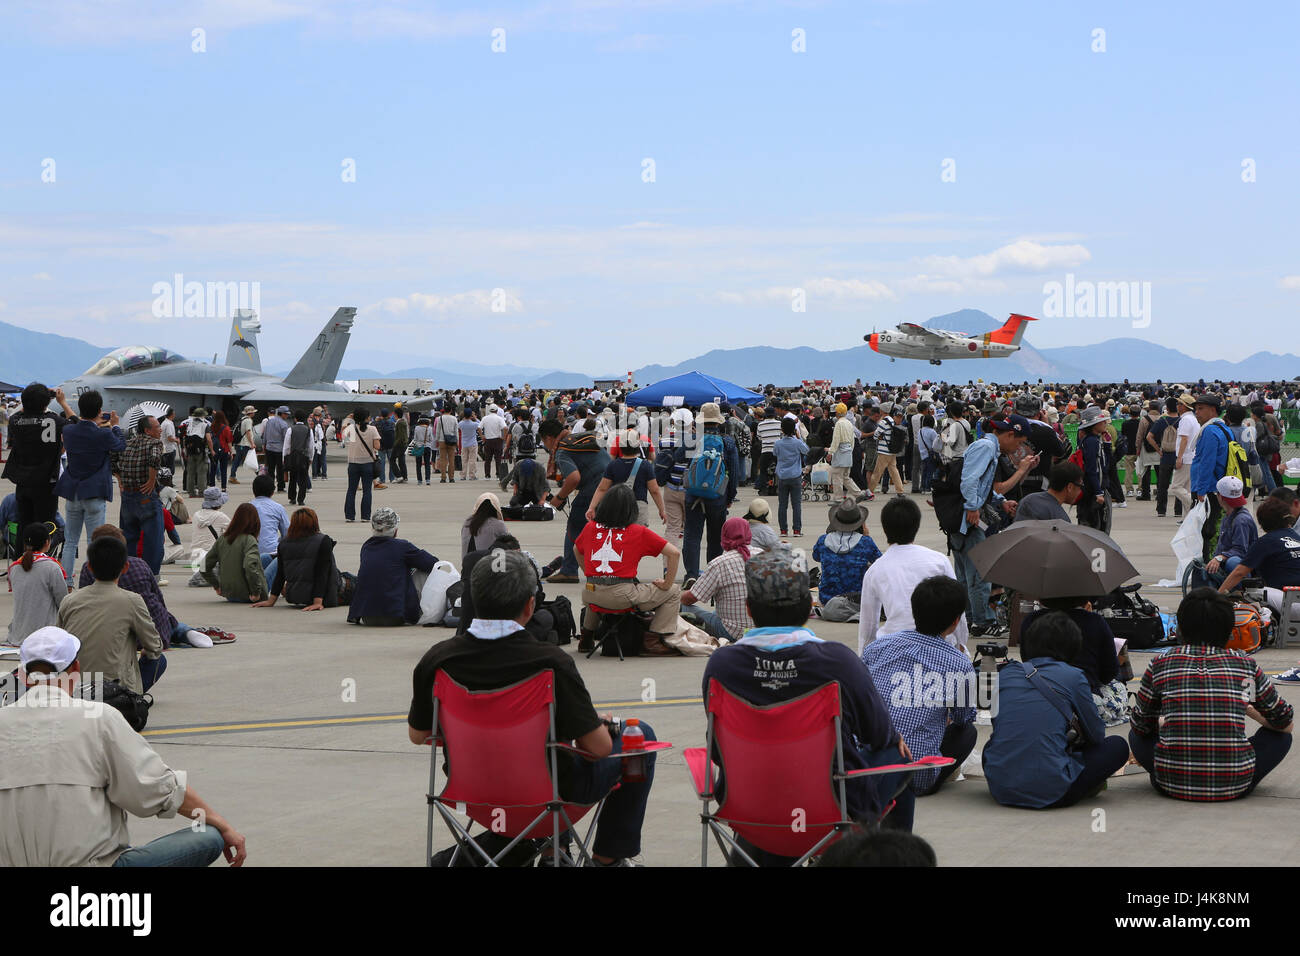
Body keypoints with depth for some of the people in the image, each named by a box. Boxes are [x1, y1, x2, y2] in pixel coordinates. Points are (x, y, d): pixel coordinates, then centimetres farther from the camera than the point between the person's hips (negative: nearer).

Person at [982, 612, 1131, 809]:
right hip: (1050, 794, -4)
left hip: (1000, 790, 4)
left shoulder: (1004, 674, 12)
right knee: (1118, 746, 15)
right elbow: (1096, 735, 12)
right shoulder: (1072, 677, 1)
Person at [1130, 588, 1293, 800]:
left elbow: (1141, 725, 14)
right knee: (1281, 736, 24)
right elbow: (1285, 722, 16)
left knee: (1137, 736, 30)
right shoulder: (1245, 664, 5)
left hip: (1173, 783, 1)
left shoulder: (1161, 663, 4)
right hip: (1234, 785, 0)